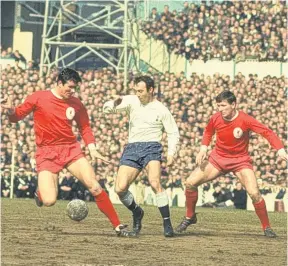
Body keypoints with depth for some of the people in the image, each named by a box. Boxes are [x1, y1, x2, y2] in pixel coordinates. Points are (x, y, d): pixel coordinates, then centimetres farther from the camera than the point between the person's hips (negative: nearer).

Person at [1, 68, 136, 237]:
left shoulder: (76, 104, 6)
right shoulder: (39, 98, -3)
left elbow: (85, 127, 16)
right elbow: (16, 116, 3)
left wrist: (92, 149, 2)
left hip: (71, 149, 3)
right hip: (47, 153, -3)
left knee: (95, 187, -11)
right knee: (49, 201, -18)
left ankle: (118, 227, -3)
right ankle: (41, 192, 22)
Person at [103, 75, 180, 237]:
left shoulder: (161, 110, 2)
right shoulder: (132, 101, 8)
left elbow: (173, 133, 8)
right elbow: (107, 109, 5)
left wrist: (171, 154, -6)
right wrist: (114, 103, -19)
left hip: (151, 147, -4)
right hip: (132, 149, 4)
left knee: (155, 184, -27)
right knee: (120, 189, -7)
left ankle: (167, 224, -21)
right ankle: (137, 212, 22)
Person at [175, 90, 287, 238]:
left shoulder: (245, 120, -21)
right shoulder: (215, 119, -10)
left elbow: (267, 132, -21)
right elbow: (208, 132, 14)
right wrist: (203, 149, -1)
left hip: (240, 160, -3)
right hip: (218, 158, 3)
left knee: (254, 193, -19)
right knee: (190, 183, -7)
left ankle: (266, 227, 0)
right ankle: (190, 217, 15)